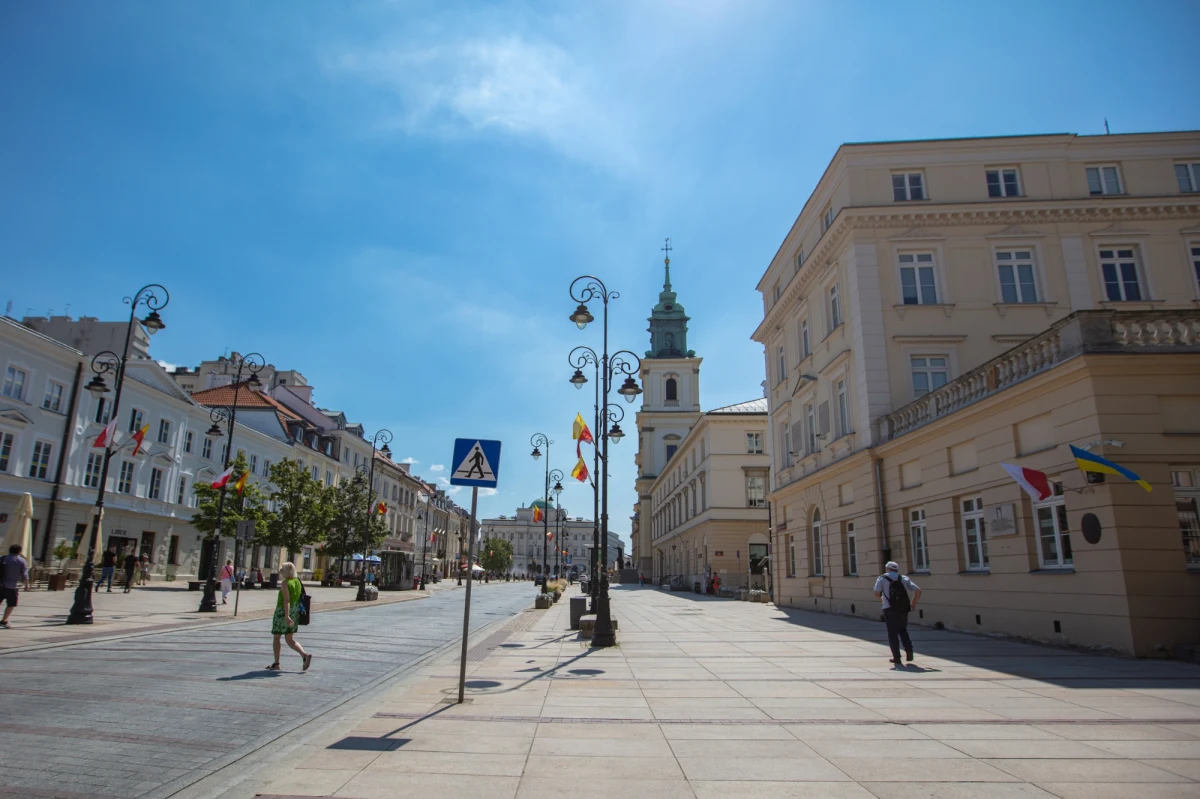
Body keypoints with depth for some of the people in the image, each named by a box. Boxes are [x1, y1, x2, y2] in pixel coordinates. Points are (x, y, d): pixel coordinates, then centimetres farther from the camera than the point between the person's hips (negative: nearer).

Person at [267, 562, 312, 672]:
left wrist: (286, 616, -27)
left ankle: (276, 664, 17)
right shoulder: (298, 582, 7)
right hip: (295, 612, 7)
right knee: (289, 639, 11)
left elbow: (286, 600, -23)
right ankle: (305, 655, -10)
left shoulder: (284, 583, -14)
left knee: (276, 637, 11)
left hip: (282, 612, -7)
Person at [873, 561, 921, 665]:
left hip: (890, 609, -3)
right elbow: (918, 590, 4)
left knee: (892, 633, 5)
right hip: (903, 609, 3)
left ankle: (896, 657, 3)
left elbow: (876, 594, -6)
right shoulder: (904, 578, 12)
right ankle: (909, 651, 3)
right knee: (903, 630, 19)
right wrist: (913, 603, 15)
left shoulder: (882, 578, 4)